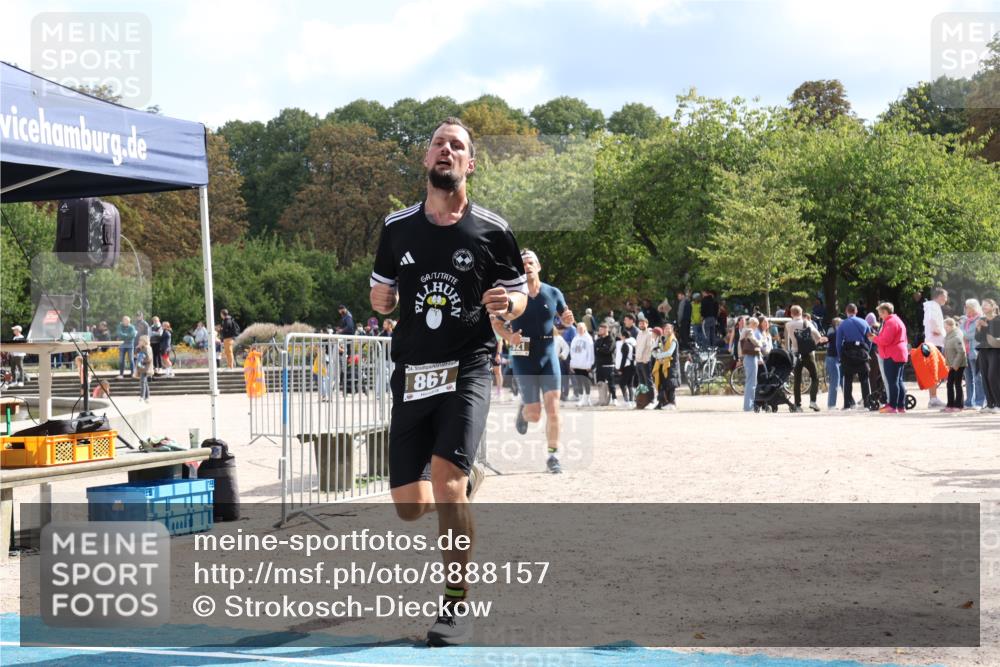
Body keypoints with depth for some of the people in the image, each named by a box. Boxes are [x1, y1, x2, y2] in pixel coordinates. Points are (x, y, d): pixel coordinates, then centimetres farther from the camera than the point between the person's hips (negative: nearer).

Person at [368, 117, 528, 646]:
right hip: (412, 375, 4)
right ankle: (467, 479, 40)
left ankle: (457, 608, -9)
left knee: (444, 480, -23)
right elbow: (381, 295, 19)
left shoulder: (492, 231, -1)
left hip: (467, 369, -3)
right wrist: (382, 299, -3)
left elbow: (519, 295, 8)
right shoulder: (397, 227, 7)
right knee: (410, 508, 3)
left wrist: (509, 303, -14)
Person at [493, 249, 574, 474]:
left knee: (553, 409, -7)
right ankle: (523, 409, 37)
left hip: (548, 356, 2)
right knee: (534, 415, 0)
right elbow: (496, 323, 6)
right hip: (523, 358, -2)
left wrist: (569, 319, -9)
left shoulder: (553, 293, 2)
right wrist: (509, 337, -14)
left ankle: (553, 455, 5)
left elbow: (565, 317, 15)